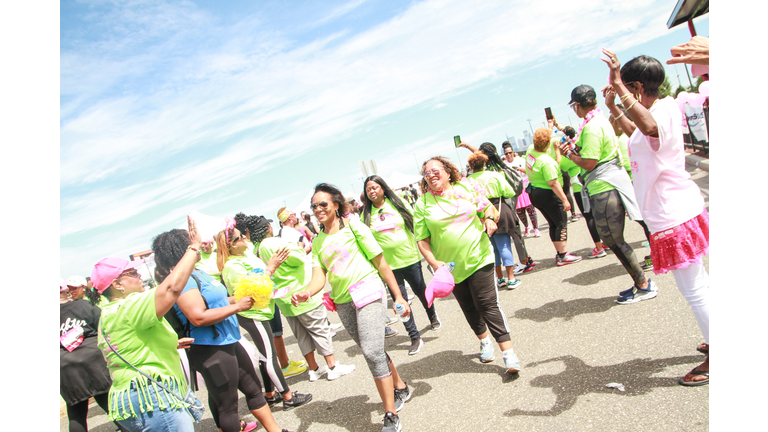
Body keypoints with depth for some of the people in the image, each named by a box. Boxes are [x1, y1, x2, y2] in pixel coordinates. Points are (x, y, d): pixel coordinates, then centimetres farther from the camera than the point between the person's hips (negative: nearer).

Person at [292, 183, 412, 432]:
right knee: (371, 351, 13)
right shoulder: (318, 242, 13)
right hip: (342, 302, 6)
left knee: (372, 351, -15)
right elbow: (319, 278, 3)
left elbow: (381, 263, -2)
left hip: (367, 292, -5)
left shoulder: (353, 226, -1)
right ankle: (400, 389, 36)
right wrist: (306, 293, -21)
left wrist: (398, 297, -3)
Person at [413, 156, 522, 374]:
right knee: (468, 307, 15)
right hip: (451, 267, 2)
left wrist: (489, 219, -10)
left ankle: (508, 352, 0)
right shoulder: (422, 204, -2)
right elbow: (422, 239, -3)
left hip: (478, 258, -2)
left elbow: (488, 208, 13)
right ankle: (484, 341, 39)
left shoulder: (467, 188, 2)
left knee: (488, 304, -6)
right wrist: (434, 262, -16)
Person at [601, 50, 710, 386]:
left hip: (673, 216, -11)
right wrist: (613, 107, 20)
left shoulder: (663, 111, -21)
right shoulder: (661, 109, 11)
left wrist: (618, 86, -47)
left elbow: (648, 126, -48)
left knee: (693, 289, 1)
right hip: (679, 210, 11)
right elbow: (635, 132, 32)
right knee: (699, 284, 22)